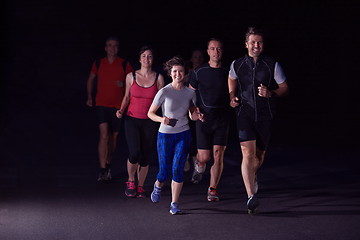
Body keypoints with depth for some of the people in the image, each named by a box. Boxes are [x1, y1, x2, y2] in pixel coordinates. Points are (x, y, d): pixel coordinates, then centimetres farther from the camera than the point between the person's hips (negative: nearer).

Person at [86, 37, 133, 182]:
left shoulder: (124, 65, 1)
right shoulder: (98, 64, 4)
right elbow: (90, 80, 20)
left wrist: (124, 84, -13)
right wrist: (90, 97, 12)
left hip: (117, 105, 1)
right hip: (101, 104, -1)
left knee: (113, 137, 10)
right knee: (104, 135, -14)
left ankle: (107, 166, 29)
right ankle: (102, 171, -15)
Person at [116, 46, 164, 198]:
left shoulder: (158, 78, 2)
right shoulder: (131, 76, 2)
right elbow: (127, 97, 13)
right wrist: (121, 110, -3)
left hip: (149, 122, 1)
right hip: (132, 120, -1)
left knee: (145, 156, 2)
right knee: (134, 153, -15)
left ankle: (140, 186, 21)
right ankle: (130, 182, 11)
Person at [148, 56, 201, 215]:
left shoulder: (190, 93, 0)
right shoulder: (164, 92, -10)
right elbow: (150, 113, -4)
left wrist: (196, 116, -11)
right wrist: (161, 119, -23)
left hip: (183, 134, 2)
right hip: (165, 135, -2)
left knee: (177, 170, -10)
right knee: (164, 172, 2)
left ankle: (174, 204, 0)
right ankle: (158, 186, 38)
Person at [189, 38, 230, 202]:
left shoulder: (227, 72, 3)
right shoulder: (199, 72, 1)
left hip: (222, 119, 1)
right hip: (204, 119, 0)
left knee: (218, 155, -7)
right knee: (204, 157, 0)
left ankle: (213, 189, 6)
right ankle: (200, 165, 38)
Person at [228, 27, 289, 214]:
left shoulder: (272, 65, -3)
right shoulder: (237, 65, 1)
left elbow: (284, 88, 5)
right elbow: (232, 81, 23)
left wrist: (270, 93, -15)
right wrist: (232, 97, 7)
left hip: (265, 115, 1)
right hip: (244, 113, -1)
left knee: (259, 155, 14)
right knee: (248, 153, -16)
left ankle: (252, 176, 48)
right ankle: (251, 196, -20)